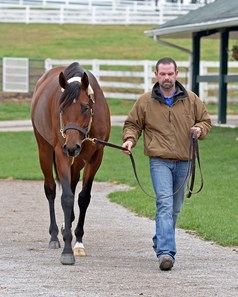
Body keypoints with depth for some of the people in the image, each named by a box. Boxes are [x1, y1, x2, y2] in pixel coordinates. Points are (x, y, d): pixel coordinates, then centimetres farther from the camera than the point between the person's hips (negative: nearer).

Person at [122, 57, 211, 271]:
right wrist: (130, 139, -8)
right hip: (159, 160, -3)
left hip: (183, 161, 3)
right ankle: (166, 252, -26)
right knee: (165, 203, -18)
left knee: (175, 207, 13)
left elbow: (205, 120, 16)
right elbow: (133, 124, 11)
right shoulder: (145, 101, 2)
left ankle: (161, 242, 34)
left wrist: (200, 129, -6)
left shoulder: (191, 100, 6)